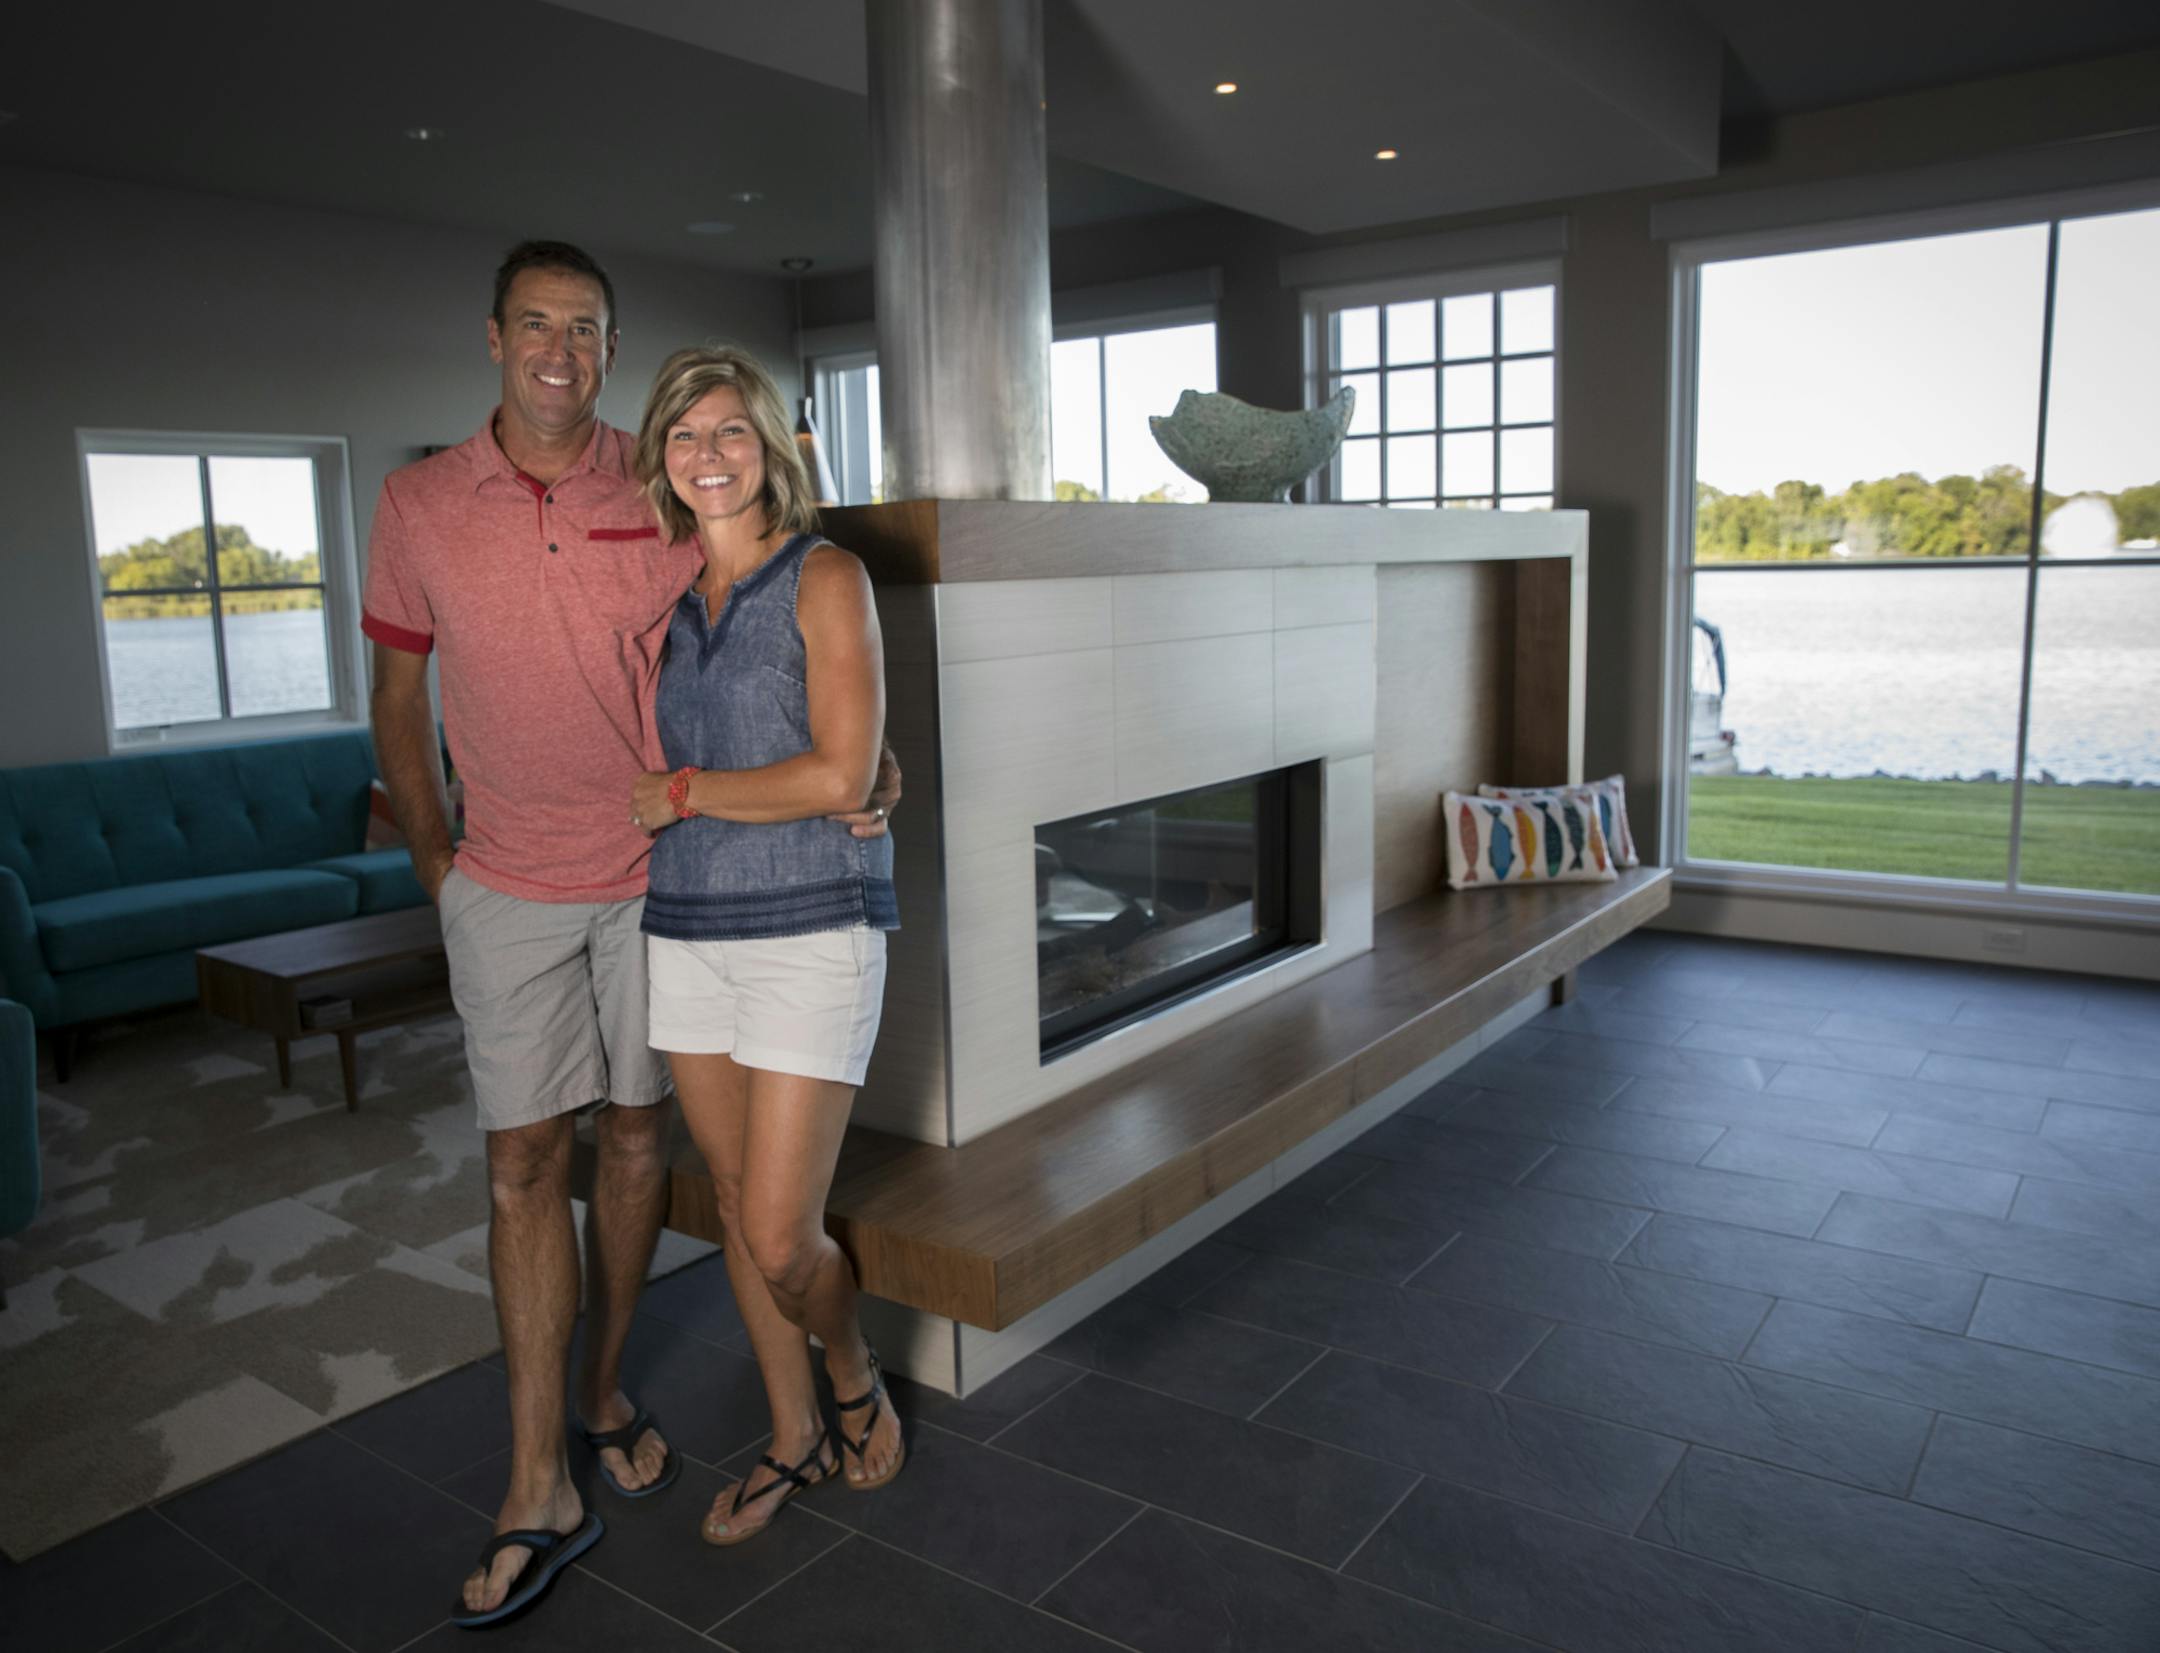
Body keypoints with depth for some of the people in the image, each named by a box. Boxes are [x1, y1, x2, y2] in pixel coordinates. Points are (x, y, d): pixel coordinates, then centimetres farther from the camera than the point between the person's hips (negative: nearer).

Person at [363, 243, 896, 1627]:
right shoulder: (419, 503, 0)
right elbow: (398, 697, 9)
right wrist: (434, 863, 5)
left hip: (658, 873, 0)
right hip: (508, 887, 0)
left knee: (638, 1135, 10)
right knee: (525, 1162, 0)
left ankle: (606, 1389, 31)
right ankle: (541, 1489, 10)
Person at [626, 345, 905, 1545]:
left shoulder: (824, 578, -6)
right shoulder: (666, 593, 12)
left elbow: (839, 777, -15)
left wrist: (683, 794, -8)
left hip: (811, 929, -6)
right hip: (687, 929, 6)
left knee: (780, 1237, -5)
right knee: (737, 1207, 13)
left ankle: (854, 1375, 28)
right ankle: (794, 1441, 33)